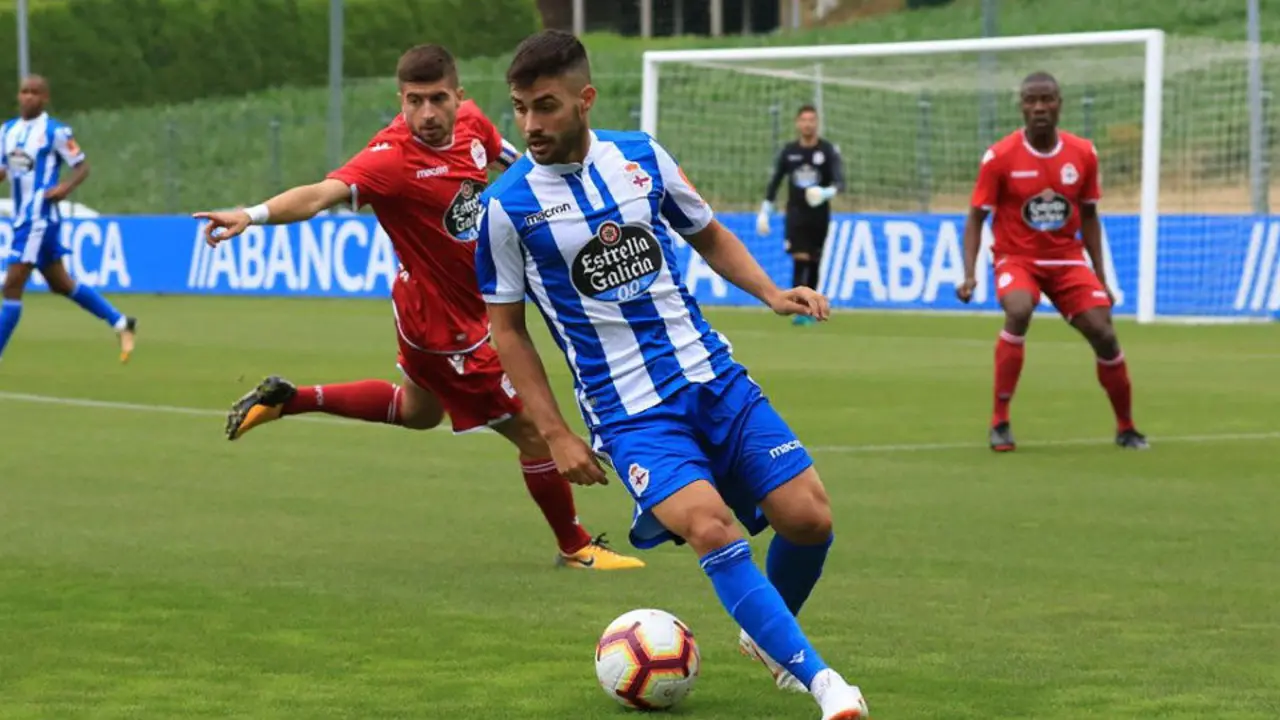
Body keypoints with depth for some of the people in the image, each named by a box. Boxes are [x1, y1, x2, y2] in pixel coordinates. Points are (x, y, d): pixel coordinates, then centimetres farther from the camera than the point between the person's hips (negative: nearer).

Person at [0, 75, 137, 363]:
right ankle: (121, 323, 29)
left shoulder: (56, 131, -9)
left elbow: (82, 166, -4)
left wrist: (66, 187, -22)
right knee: (61, 285, 17)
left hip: (40, 218, -8)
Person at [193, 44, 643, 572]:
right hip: (447, 321, -8)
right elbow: (322, 194, -46)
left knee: (417, 410, 34)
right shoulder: (394, 158, -31)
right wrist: (253, 215, -61)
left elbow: (508, 160, 14)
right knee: (534, 430, 2)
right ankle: (575, 548, 25)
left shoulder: (472, 122, -9)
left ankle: (286, 399, 38)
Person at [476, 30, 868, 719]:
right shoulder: (507, 205, -6)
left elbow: (710, 235, 18)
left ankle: (767, 634, 26)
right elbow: (506, 327, 3)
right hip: (629, 411, -4)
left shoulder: (641, 157, 3)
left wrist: (772, 293, 1)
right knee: (711, 527, -27)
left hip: (713, 377, 4)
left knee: (809, 518, -5)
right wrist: (555, 433, -3)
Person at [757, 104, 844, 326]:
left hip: (819, 214, 0)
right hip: (796, 213, 0)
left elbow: (839, 181, -12)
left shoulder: (829, 151, -3)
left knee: (814, 263, 6)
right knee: (800, 259, -14)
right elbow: (774, 182, 13)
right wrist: (764, 213, 10)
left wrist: (826, 193, -34)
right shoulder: (789, 151, 4)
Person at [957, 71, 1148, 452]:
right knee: (1019, 312, -33)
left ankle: (1126, 428, 16)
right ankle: (1000, 421, -21)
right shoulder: (1000, 157, -12)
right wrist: (969, 274, -18)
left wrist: (1100, 276, 8)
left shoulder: (1083, 154, -3)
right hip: (1016, 257, -3)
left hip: (1067, 259, 3)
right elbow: (976, 218, -6)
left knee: (1104, 333, -7)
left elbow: (1088, 216, 9)